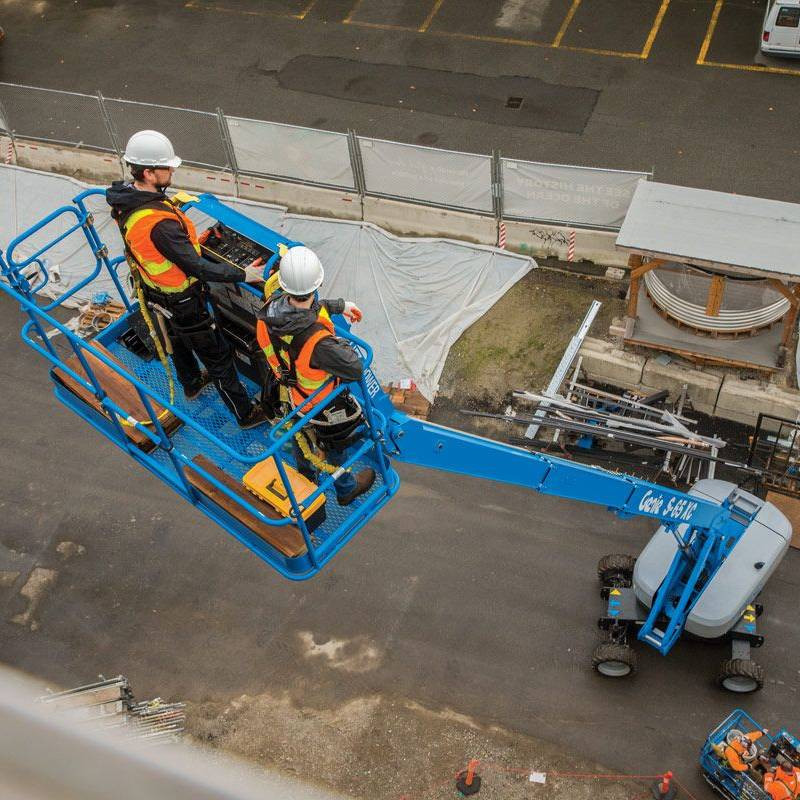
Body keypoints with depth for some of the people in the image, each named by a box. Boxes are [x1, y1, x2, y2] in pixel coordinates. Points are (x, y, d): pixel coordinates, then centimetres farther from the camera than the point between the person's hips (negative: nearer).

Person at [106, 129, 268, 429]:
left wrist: (187, 238, 13)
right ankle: (245, 413, 23)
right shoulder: (158, 224, -40)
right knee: (217, 356, 8)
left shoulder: (125, 196, -11)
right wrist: (242, 274, -27)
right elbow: (196, 267, -34)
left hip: (153, 288, 9)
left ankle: (191, 384, 60)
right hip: (182, 302, -9)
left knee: (177, 338, 33)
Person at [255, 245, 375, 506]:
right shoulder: (318, 342, -48)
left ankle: (306, 478, 65)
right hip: (324, 405, -6)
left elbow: (303, 306, -4)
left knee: (301, 437, 35)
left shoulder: (270, 308, -27)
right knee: (335, 447, 26)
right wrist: (344, 346, -16)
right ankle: (345, 489, 55)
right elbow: (356, 369, -36)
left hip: (291, 394, 6)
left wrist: (339, 305, 4)